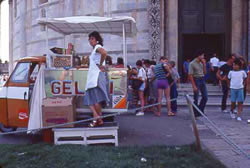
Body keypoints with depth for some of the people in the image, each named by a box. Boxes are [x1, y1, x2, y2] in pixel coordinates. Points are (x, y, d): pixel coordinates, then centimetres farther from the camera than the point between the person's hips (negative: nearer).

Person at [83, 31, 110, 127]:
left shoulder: (98, 47, -5)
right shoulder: (94, 49, 23)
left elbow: (104, 53, -29)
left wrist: (100, 65, -19)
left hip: (97, 75, -10)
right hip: (92, 76, 10)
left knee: (96, 99, -11)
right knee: (90, 99, 2)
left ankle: (98, 118, -7)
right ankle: (96, 117, -2)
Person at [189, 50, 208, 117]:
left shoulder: (201, 63, 10)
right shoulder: (192, 63, -11)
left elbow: (204, 73, 12)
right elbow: (190, 75, -13)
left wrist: (204, 64, 1)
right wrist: (194, 86, -17)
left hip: (202, 80, 7)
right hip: (196, 80, -7)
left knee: (205, 97, 9)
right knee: (196, 98, 0)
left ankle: (200, 111, 25)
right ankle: (196, 113, 13)